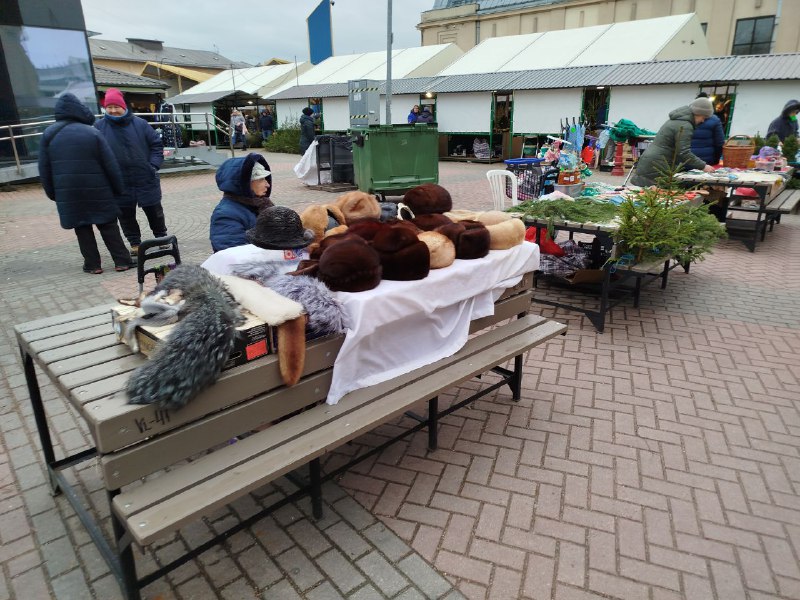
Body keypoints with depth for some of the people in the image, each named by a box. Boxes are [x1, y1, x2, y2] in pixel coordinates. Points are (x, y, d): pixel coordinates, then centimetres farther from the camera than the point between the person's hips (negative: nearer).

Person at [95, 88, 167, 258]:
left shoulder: (139, 123, -1)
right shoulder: (99, 126, 0)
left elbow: (156, 144, 5)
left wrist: (154, 165, -6)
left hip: (145, 179, -1)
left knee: (154, 210, 11)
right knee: (126, 215, 6)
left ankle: (161, 237, 30)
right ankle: (135, 244, 19)